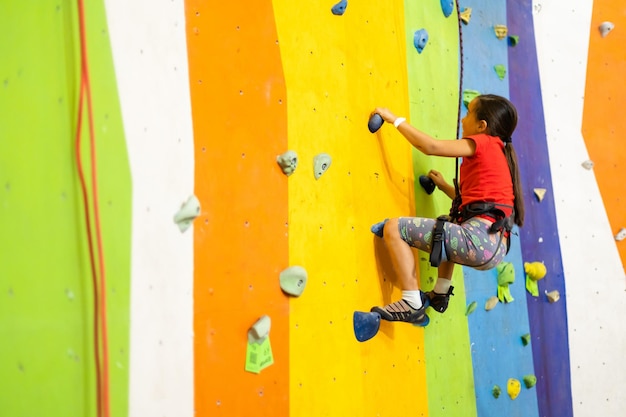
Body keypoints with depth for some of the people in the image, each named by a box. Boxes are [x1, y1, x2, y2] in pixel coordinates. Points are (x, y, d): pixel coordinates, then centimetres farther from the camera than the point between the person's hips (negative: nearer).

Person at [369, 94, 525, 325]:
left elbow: (430, 146, -9)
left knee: (393, 227, -9)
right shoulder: (498, 151, 24)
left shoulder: (483, 142, 0)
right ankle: (440, 295, 36)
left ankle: (413, 305, -10)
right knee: (449, 224, 43)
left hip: (479, 239, -10)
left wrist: (395, 119, 1)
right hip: (494, 247, 10)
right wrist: (444, 186, 32)